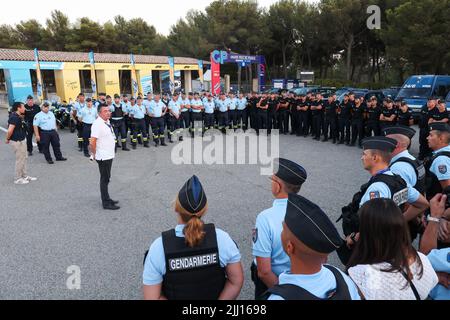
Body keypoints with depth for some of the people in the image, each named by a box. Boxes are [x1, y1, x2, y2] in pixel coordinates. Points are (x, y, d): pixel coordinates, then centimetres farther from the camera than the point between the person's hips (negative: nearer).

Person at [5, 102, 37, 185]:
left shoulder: (19, 116, 7)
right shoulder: (14, 117, -22)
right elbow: (10, 130, -25)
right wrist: (8, 139, -13)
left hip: (22, 140, 10)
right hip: (17, 141, -10)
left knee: (24, 158, 19)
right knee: (20, 160, 1)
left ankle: (24, 176, 31)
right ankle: (18, 179, 13)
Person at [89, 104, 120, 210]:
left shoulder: (107, 122, 8)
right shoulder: (97, 124, -20)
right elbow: (92, 142, -24)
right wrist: (94, 154, -11)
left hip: (109, 155, 8)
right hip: (103, 157, -8)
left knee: (106, 179, 18)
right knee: (105, 179, 1)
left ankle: (107, 199, 31)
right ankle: (106, 203, 10)